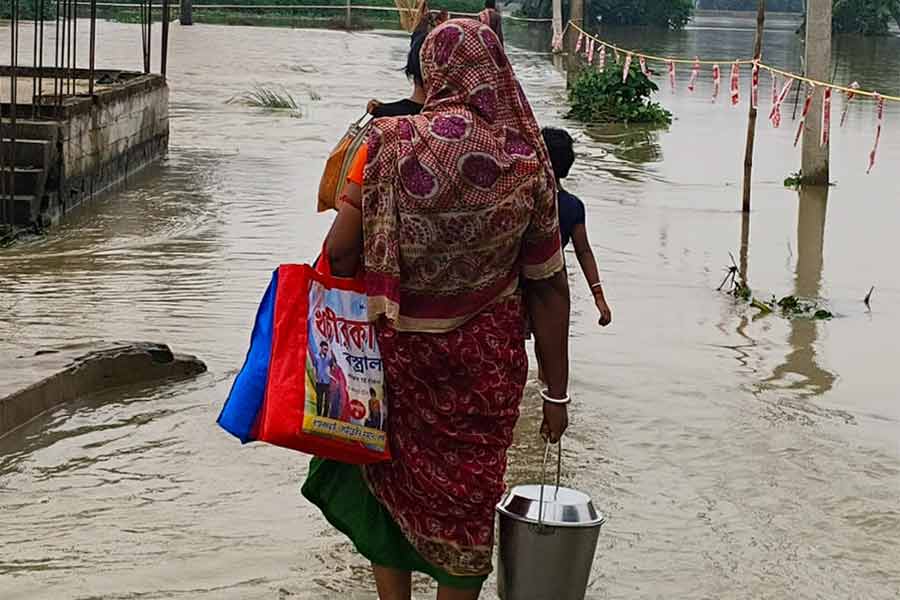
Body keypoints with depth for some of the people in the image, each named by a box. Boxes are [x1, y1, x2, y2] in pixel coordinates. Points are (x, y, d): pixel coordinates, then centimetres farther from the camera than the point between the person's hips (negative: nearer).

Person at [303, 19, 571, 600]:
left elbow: (340, 251, -15)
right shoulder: (527, 163, -8)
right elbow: (549, 289, -5)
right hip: (486, 367, 1)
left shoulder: (392, 143, -13)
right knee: (467, 496, 14)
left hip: (398, 353, -1)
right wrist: (556, 391, 2)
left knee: (393, 480, 19)